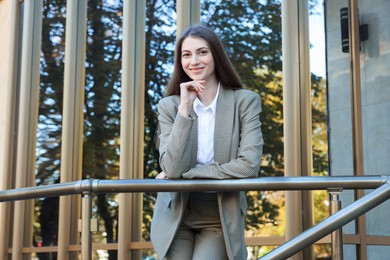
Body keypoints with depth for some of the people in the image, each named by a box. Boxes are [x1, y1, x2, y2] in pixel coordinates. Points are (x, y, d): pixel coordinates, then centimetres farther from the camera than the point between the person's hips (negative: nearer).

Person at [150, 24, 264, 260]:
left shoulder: (245, 101, -5)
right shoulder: (170, 105, -1)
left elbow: (249, 166, -16)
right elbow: (173, 168, -13)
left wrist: (185, 175, -12)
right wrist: (185, 108, -19)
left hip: (221, 218, -1)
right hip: (176, 215, 1)